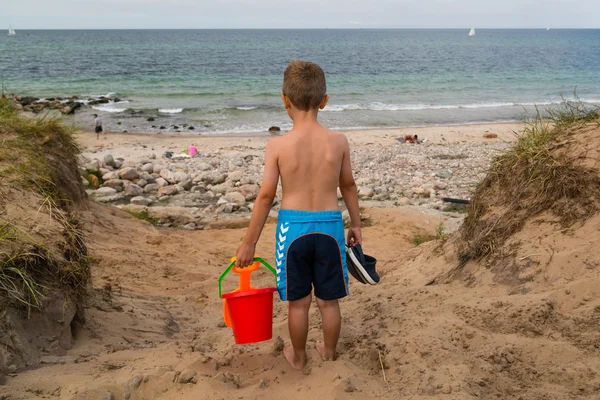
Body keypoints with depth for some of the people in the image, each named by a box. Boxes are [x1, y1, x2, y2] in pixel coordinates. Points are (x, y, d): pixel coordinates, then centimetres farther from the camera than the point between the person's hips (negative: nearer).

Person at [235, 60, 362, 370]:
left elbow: (266, 196, -10)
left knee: (298, 301, 15)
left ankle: (298, 357, 33)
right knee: (328, 300, 17)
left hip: (293, 225, -1)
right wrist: (356, 224, 20)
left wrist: (249, 242, -1)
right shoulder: (338, 141, -6)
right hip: (329, 225, 2)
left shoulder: (277, 145, -12)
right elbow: (348, 186, 5)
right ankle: (329, 352, 36)